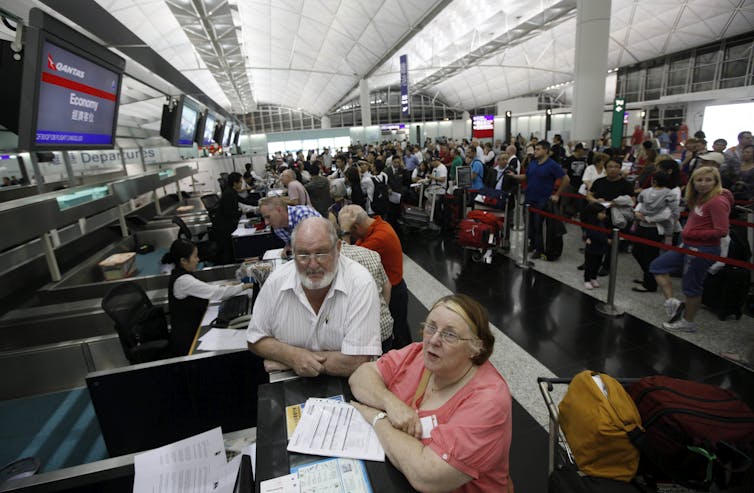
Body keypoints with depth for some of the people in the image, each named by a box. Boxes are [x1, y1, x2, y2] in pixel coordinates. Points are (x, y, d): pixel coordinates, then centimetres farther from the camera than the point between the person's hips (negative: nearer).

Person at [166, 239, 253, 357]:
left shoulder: (181, 273, 5)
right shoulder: (183, 281, -24)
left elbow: (206, 290, 12)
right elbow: (215, 293, -24)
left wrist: (227, 285, 1)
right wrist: (245, 286, -17)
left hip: (190, 328, 8)